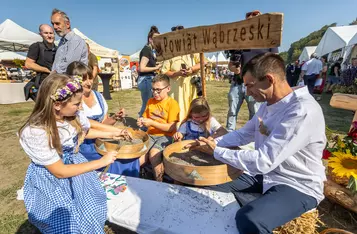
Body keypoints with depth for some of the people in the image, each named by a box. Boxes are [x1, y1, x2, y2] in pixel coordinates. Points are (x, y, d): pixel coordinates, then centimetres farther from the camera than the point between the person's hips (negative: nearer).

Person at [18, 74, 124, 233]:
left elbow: (85, 131, 15)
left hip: (74, 164, 5)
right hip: (49, 178, -5)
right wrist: (102, 162, -22)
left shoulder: (75, 116, -10)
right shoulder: (34, 132, -27)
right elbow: (60, 172, -23)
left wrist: (110, 134, 9)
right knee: (69, 220, -17)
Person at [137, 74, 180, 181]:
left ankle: (159, 182, -10)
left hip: (165, 136, -4)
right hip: (150, 135, 5)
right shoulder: (150, 101, 8)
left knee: (154, 153, -29)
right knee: (140, 159, -16)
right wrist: (142, 121, -7)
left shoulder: (172, 104, -8)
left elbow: (171, 128, -13)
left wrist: (152, 123, -19)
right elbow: (146, 117, 18)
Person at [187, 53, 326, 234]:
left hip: (298, 186, -8)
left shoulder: (303, 111, -28)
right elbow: (243, 134, 10)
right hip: (266, 174, 8)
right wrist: (214, 142, -3)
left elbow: (263, 161, -31)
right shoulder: (269, 104, 2)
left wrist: (216, 151, -22)